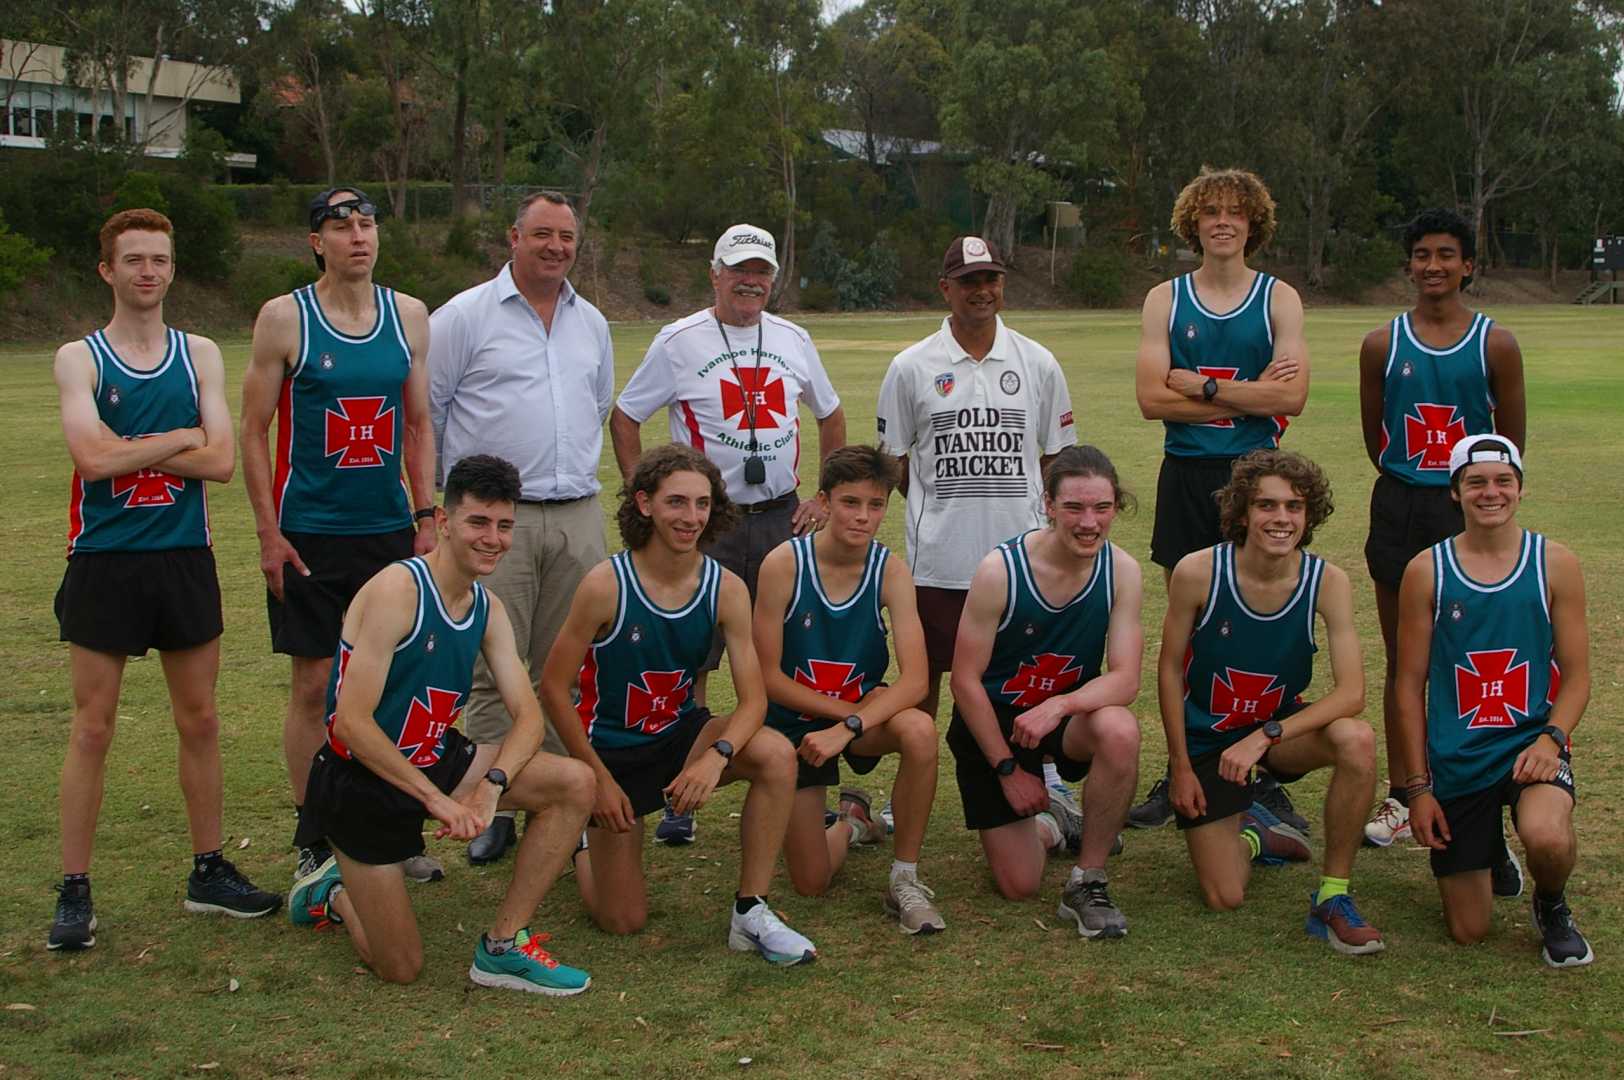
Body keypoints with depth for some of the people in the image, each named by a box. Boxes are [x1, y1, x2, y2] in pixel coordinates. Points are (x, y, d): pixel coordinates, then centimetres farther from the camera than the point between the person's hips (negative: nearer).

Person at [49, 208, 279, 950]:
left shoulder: (199, 355, 6)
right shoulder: (78, 359, -1)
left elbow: (222, 461, -6)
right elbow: (93, 458, -17)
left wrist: (129, 449, -11)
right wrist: (178, 438, -8)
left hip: (184, 558, 3)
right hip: (104, 562, -3)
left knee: (199, 722, 10)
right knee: (92, 729, 1)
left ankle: (209, 871, 24)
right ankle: (74, 891, 10)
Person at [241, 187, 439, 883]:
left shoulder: (408, 316, 7)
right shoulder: (284, 318, -4)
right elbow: (253, 430, -2)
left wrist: (427, 517, 5)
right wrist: (268, 533, -7)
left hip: (391, 528, 3)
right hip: (310, 533, -3)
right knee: (315, 685, 1)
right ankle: (314, 840, 12)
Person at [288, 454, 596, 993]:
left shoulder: (487, 608, 1)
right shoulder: (398, 589, -23)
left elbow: (528, 715, -4)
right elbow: (351, 723, -27)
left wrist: (491, 786, -23)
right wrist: (435, 797, -27)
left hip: (438, 760, 7)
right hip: (363, 779, -7)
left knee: (575, 782, -12)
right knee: (401, 968, -3)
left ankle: (503, 946, -4)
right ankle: (334, 892, 30)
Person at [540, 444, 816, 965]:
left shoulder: (726, 589, -12)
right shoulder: (606, 585, -21)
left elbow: (753, 698, -14)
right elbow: (554, 687, -14)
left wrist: (718, 755, -34)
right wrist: (599, 777, -15)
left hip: (680, 733, 3)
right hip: (612, 750, -3)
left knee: (777, 755, -29)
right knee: (623, 920, 0)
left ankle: (751, 913, -15)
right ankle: (585, 840, 34)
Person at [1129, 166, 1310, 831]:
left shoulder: (1279, 298, 5)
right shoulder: (1165, 300, 7)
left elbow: (1292, 396, -9)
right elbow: (1151, 398, -6)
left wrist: (1202, 386, -11)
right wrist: (1247, 396, -10)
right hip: (1186, 476, 1)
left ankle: (1266, 778, 10)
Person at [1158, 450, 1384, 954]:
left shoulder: (1327, 582, -18)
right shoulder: (1198, 572, -21)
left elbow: (1351, 692, -23)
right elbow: (1169, 670, -9)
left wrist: (1266, 736, -33)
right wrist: (1181, 767, -7)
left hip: (1281, 726, 1)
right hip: (1206, 738, -1)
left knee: (1357, 740, -33)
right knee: (1225, 898, -6)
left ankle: (1332, 897, -14)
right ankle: (1251, 833, 31)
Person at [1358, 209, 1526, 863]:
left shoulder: (1495, 345, -1)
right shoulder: (1382, 344, 3)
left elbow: (1511, 442, 5)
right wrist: (1412, 483, 12)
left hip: (1467, 512, -2)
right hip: (1399, 510, 2)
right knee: (1402, 661, 8)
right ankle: (1402, 797, 18)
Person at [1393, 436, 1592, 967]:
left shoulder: (1555, 565, -1)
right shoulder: (1426, 572, -2)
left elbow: (1576, 676, 2)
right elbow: (1410, 685, 1)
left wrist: (1551, 738, -17)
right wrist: (1417, 786, -2)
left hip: (1531, 743, -1)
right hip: (1455, 759, 1)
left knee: (1546, 838, -36)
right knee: (1469, 932, 4)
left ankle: (1552, 904, 3)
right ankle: (1490, 852, 39)